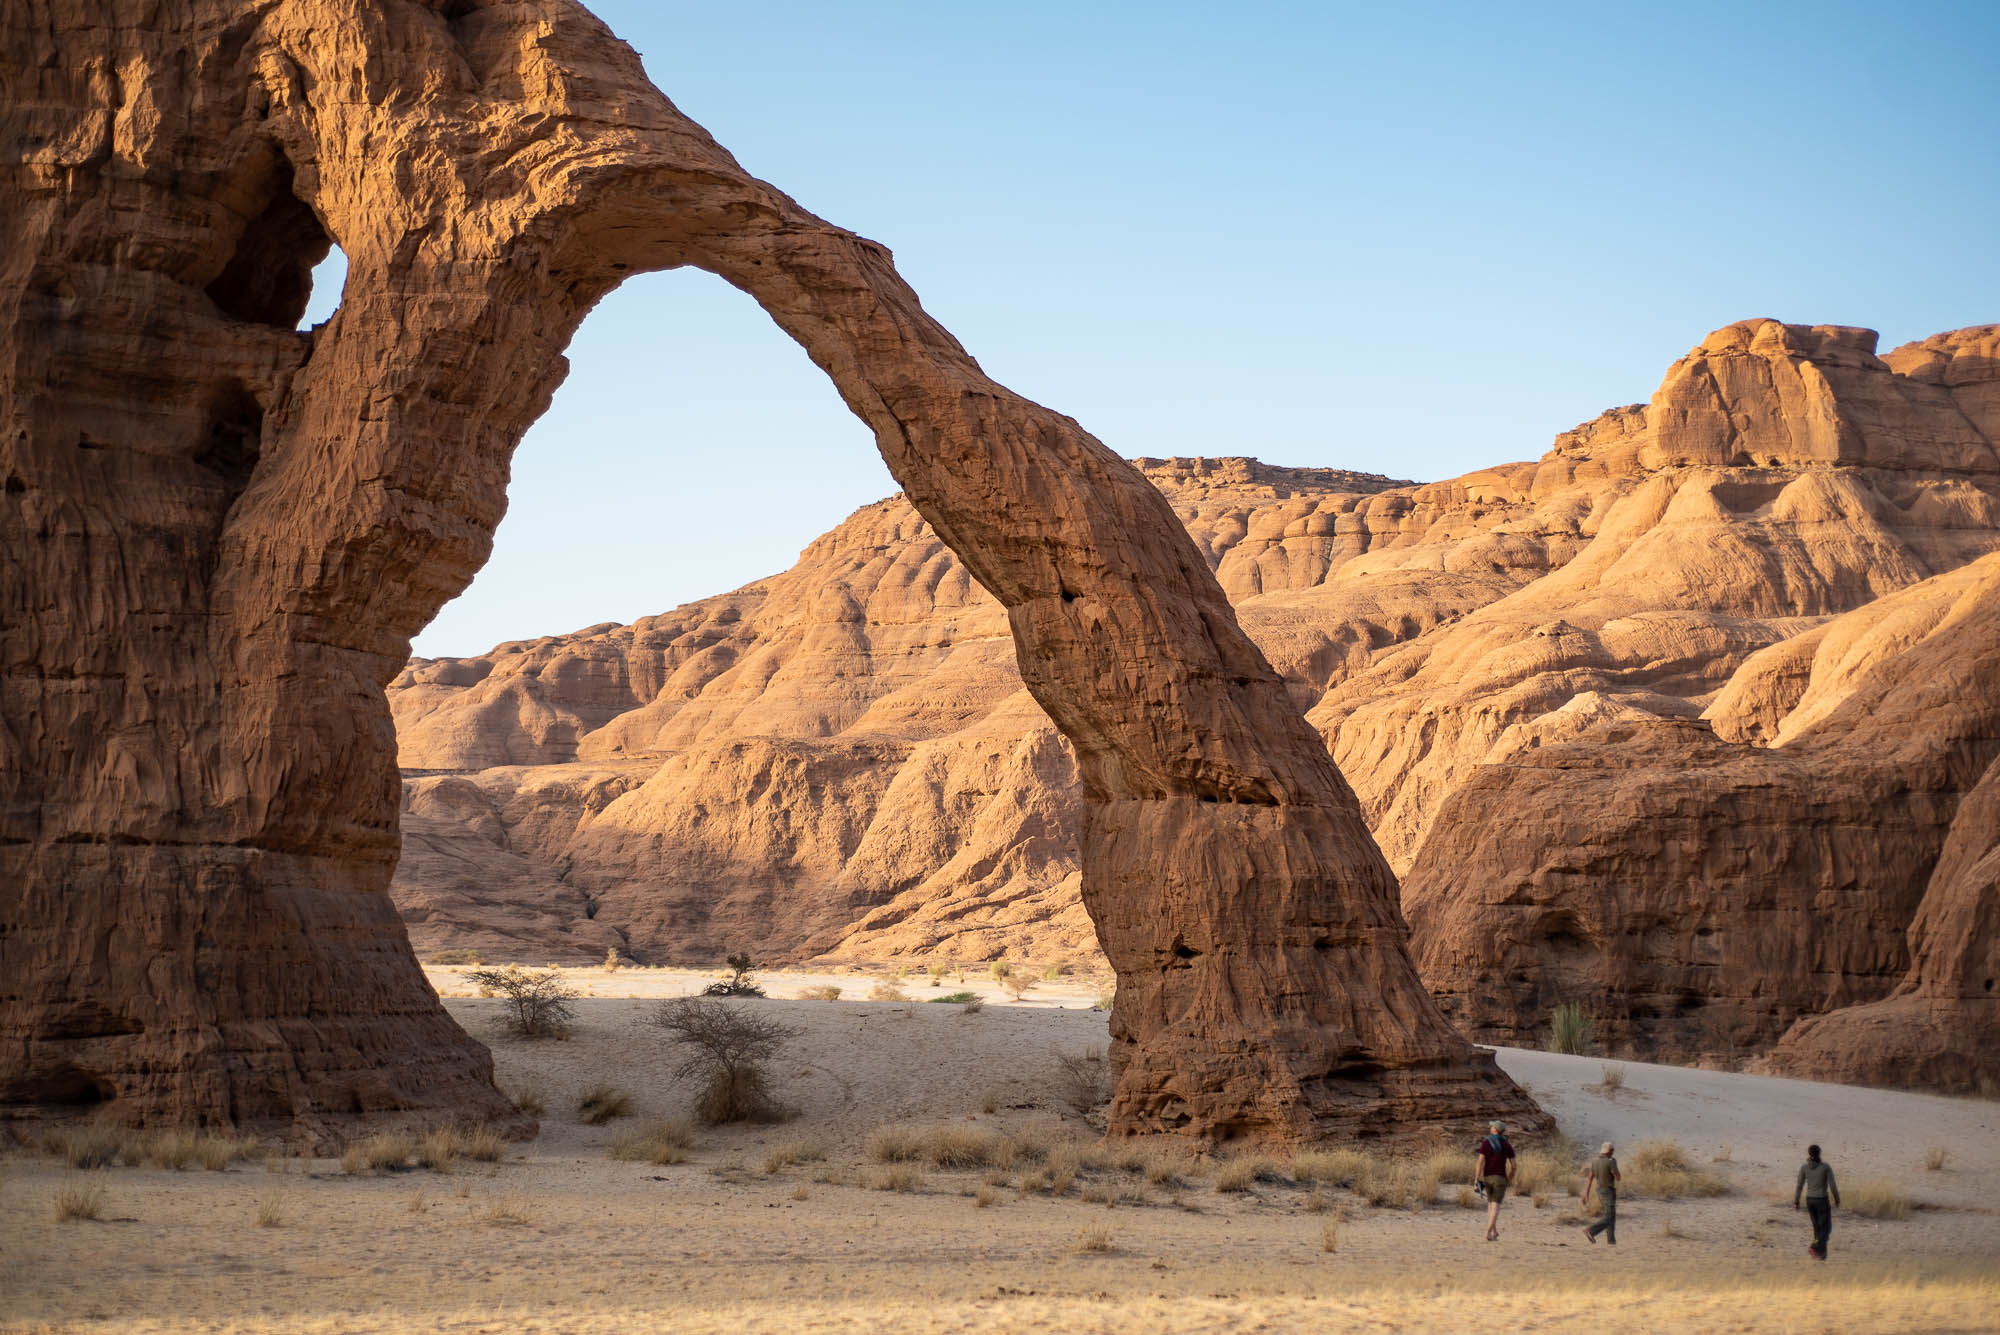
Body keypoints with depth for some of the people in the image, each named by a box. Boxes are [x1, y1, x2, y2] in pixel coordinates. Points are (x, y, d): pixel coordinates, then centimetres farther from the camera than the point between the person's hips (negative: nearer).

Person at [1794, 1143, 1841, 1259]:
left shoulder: (1804, 1167, -5)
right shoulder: (1826, 1166, -13)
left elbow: (1799, 1186, -3)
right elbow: (1832, 1185, -11)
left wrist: (1796, 1202, 4)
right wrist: (1837, 1199, 5)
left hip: (1810, 1200, 4)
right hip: (1822, 1200, -4)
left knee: (1817, 1227, 20)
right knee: (1826, 1229, 5)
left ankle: (1821, 1254, 22)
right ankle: (1814, 1248, -18)